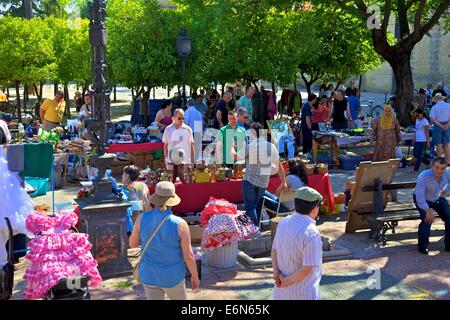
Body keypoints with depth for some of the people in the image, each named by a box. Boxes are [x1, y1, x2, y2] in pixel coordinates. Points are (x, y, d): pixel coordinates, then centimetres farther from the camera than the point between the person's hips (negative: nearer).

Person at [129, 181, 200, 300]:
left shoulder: (142, 218, -14)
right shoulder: (180, 224, -21)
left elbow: (133, 244, 2)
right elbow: (189, 256, -16)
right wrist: (195, 276, 0)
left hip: (149, 276, 2)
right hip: (172, 277, -2)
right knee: (179, 298, 24)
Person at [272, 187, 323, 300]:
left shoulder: (283, 223, -4)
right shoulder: (311, 233, -26)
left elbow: (274, 250, 4)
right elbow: (307, 268, -24)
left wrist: (276, 272, -6)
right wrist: (288, 281, -12)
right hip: (303, 292, -7)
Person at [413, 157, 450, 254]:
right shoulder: (423, 176, -36)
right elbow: (419, 197, -35)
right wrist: (428, 211, -34)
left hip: (437, 198, 5)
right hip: (422, 199, -5)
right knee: (427, 218, -27)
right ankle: (423, 245, -7)